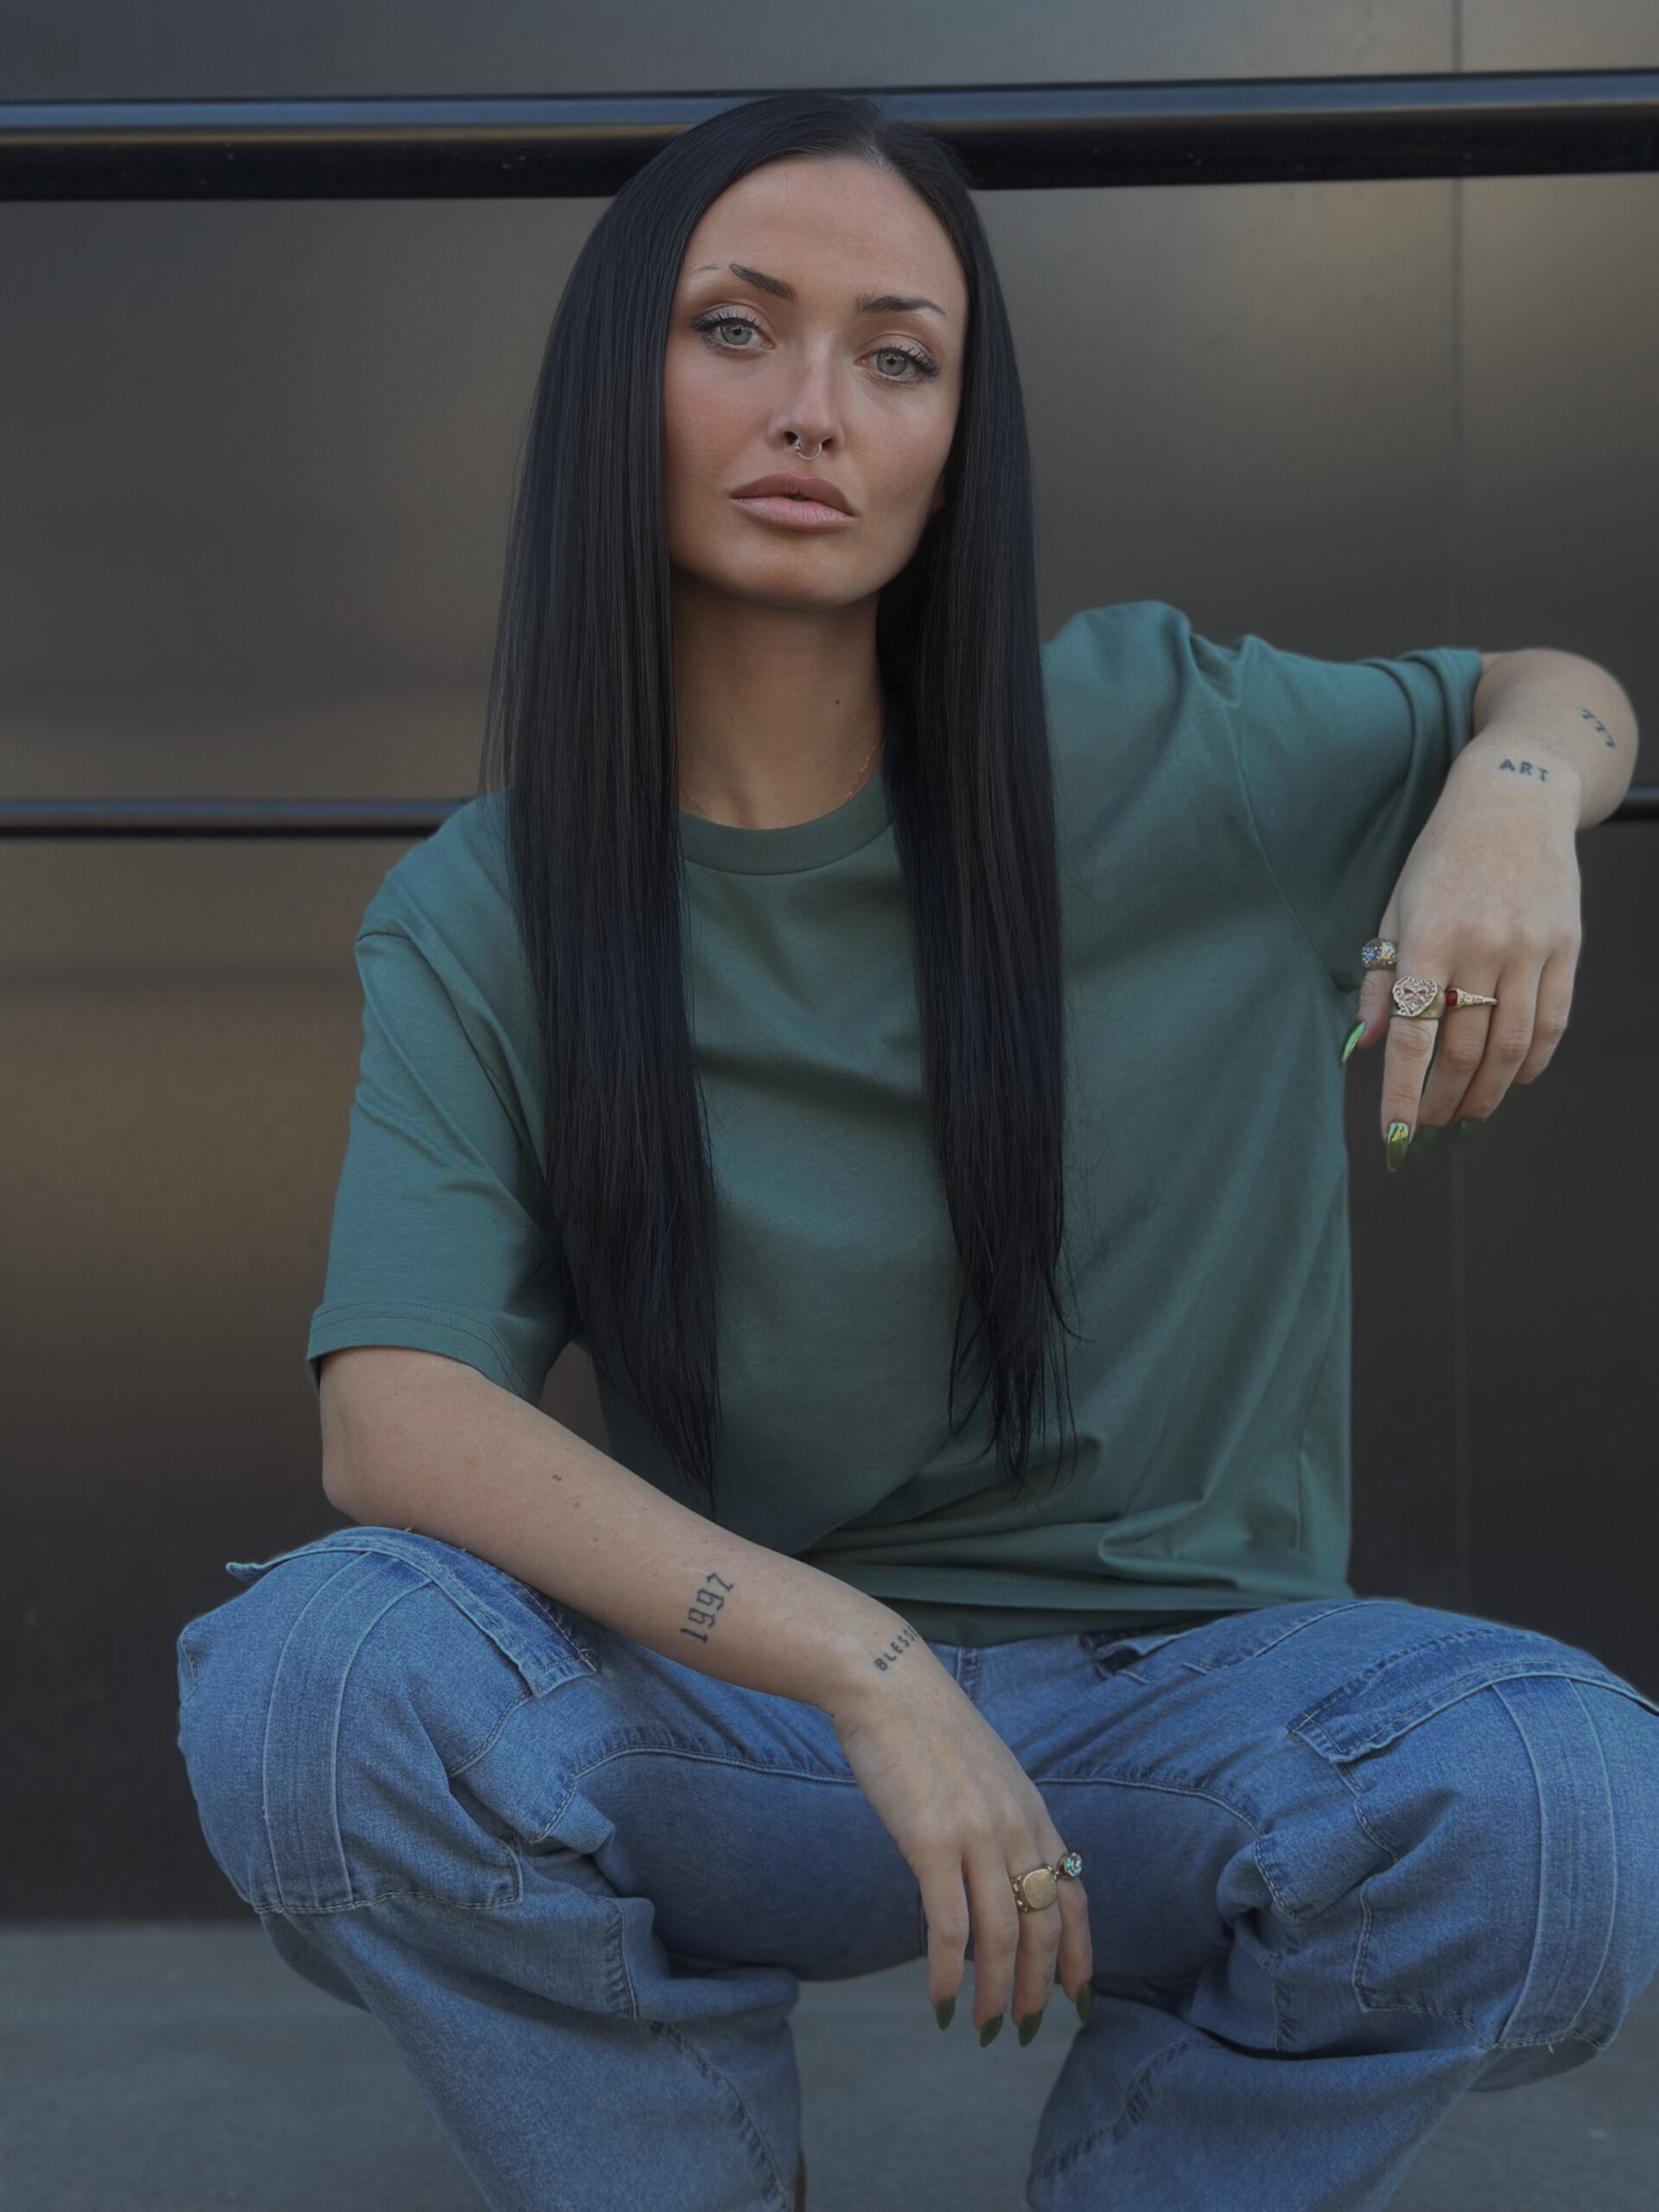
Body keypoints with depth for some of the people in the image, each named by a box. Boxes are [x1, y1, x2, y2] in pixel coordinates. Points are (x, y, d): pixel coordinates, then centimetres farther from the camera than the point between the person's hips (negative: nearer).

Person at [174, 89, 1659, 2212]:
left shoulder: (1151, 744, -2)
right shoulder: (474, 920, -4)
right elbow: (391, 1415, -17)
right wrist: (859, 1666, -30)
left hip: (1172, 1697, 1)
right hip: (739, 1722, 0)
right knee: (312, 1673, -30)